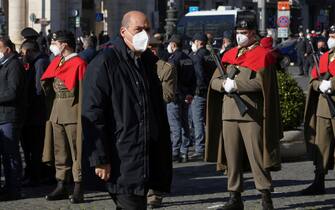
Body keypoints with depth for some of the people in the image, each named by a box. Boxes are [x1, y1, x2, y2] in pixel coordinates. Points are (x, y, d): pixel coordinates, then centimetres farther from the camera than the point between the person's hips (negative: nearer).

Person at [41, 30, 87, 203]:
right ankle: (61, 186, 16)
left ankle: (78, 189, 1)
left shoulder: (78, 64, -10)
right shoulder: (56, 63, 13)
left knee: (76, 152, -2)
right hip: (56, 115, 8)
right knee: (60, 153, 11)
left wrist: (82, 117, -16)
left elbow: (83, 93, -12)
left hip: (73, 115, -8)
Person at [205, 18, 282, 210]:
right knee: (232, 158, 6)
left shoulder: (263, 55, -2)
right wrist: (224, 84, -10)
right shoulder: (229, 55, 16)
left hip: (252, 113, -6)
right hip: (229, 113, 6)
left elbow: (260, 82, -15)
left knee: (257, 156, -5)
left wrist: (235, 84, -14)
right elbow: (214, 81, 12)